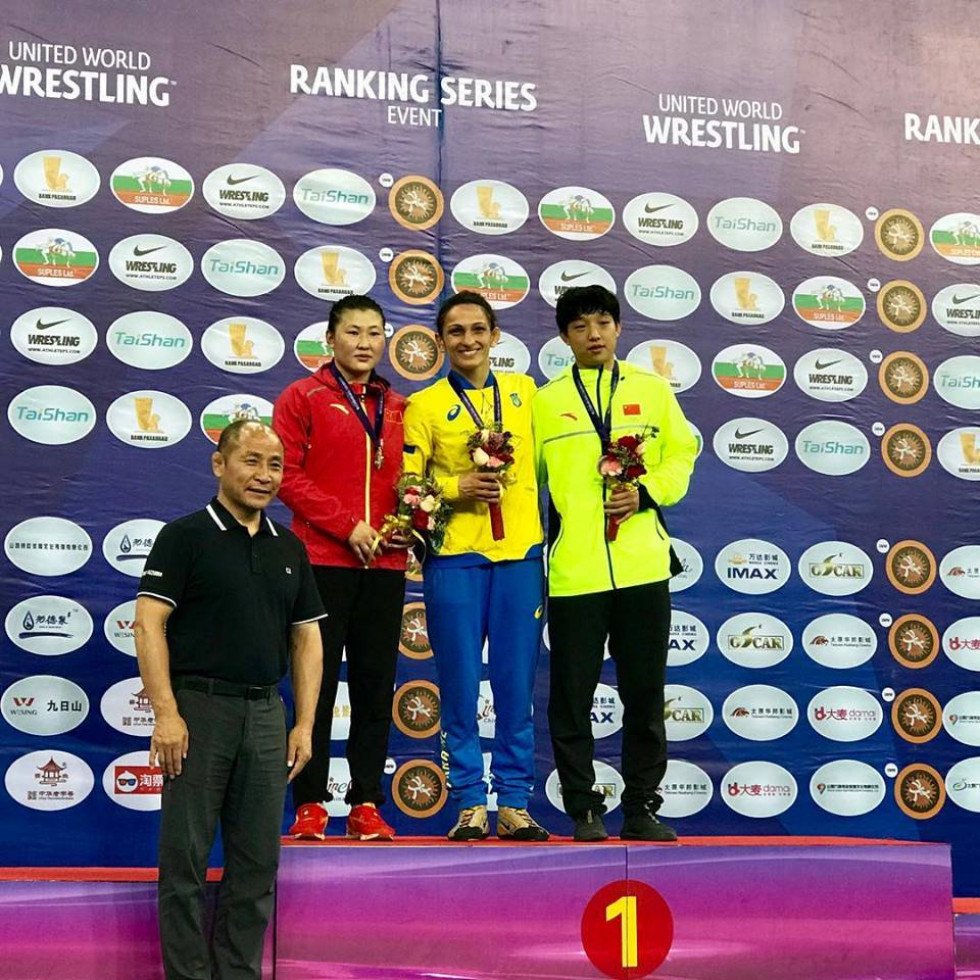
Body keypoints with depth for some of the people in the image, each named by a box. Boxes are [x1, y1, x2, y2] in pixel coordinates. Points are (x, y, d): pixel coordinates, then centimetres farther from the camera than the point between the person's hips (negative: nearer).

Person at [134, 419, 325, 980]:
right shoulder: (185, 536, -2)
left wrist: (305, 724, 6)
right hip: (198, 708, -5)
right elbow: (148, 623, -8)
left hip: (266, 713, 5)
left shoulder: (290, 549, 14)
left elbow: (307, 638, 14)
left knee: (258, 861, 7)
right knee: (186, 857, -1)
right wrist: (166, 713, -16)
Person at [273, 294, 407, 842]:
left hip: (384, 564, 4)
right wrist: (347, 525, -13)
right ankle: (310, 804, 5)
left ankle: (367, 803, 11)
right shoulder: (304, 398, 3)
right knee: (318, 682, -1)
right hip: (323, 561, -4)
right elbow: (288, 474, -5)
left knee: (376, 683, 5)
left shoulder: (398, 408, 16)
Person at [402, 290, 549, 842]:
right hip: (455, 558, -2)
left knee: (517, 687, 3)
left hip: (520, 554, 2)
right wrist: (456, 489, -13)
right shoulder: (424, 405, 6)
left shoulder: (524, 392, 13)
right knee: (460, 687, 0)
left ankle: (515, 805, 10)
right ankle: (471, 806, 8)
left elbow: (543, 460, 18)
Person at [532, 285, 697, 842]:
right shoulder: (546, 401, 9)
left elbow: (681, 456, 10)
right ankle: (585, 810, 11)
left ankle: (642, 807, 16)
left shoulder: (653, 390, 12)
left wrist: (645, 493, -8)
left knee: (645, 692, 5)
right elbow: (529, 478, 8)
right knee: (573, 695, 1)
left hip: (642, 567, 1)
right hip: (572, 571, -1)